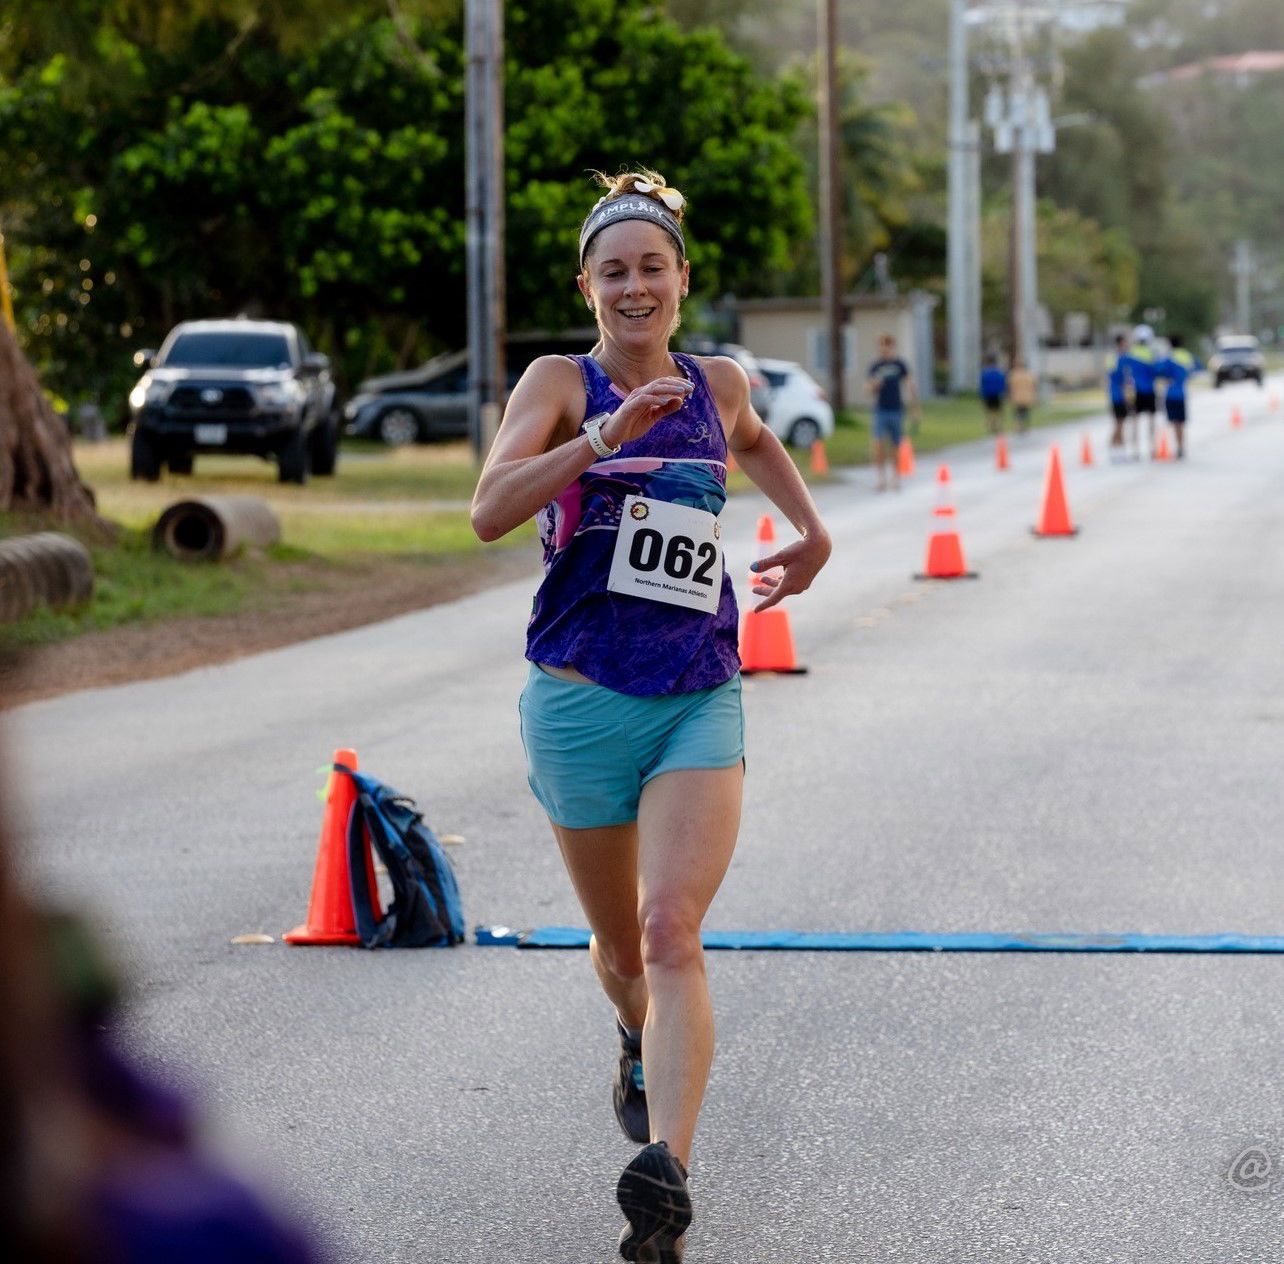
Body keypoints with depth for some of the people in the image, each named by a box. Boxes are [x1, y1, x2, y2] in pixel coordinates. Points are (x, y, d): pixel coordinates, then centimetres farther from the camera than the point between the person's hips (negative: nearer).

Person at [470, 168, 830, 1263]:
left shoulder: (719, 384, 8)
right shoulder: (560, 384, -3)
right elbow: (490, 509, -21)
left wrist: (811, 531, 26)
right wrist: (606, 435, -29)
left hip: (700, 701, 1)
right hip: (583, 700, -1)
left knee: (672, 934, -18)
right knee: (620, 944, 15)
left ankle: (666, 1171, -29)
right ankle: (643, 1049, 50)